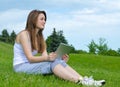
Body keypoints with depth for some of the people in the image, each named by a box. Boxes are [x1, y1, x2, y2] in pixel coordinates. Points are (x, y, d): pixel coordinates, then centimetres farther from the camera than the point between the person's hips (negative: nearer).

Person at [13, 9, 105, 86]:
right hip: (21, 66, -7)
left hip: (31, 65, 7)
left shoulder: (40, 37, 11)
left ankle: (84, 79, -35)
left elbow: (45, 56, -1)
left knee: (58, 61, -19)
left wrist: (60, 59, -19)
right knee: (53, 63, -30)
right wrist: (47, 58, -38)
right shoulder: (24, 34, -12)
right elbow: (30, 58, -21)